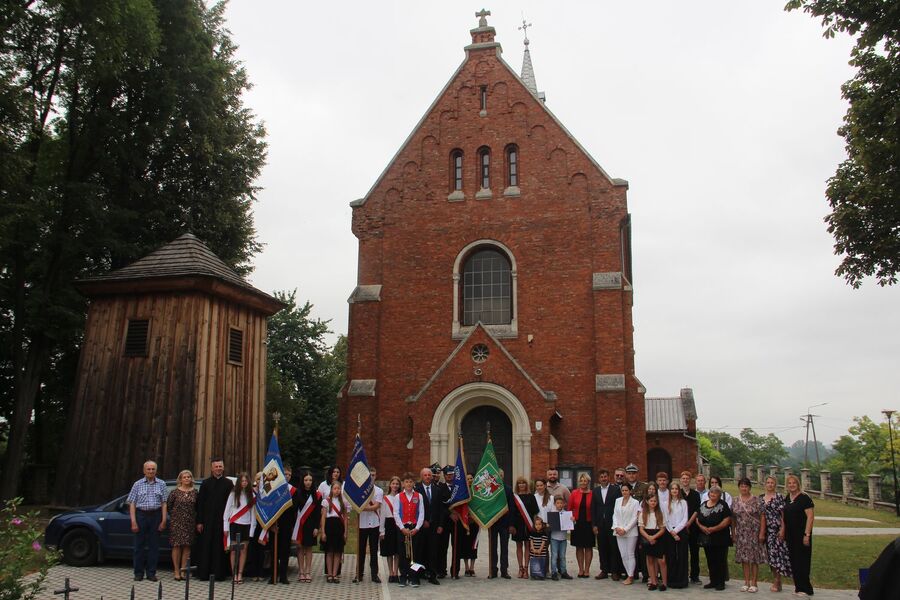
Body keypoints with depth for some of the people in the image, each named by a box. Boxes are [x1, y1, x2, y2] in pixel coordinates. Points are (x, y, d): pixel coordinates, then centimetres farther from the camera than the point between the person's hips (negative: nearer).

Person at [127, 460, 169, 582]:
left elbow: (164, 503, 4)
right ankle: (138, 573, 12)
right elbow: (132, 504, 1)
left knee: (154, 545, 3)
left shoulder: (161, 484, 6)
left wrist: (163, 520, -4)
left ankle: (151, 573, 11)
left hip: (156, 516, 0)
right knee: (139, 545, 3)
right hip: (141, 515, 0)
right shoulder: (138, 484, 4)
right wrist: (133, 521, -7)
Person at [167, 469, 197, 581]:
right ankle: (176, 571, 5)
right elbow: (168, 506, 4)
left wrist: (198, 521, 1)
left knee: (187, 547, 3)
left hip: (190, 523, 2)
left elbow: (197, 507, 8)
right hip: (176, 522, -2)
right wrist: (174, 516, 2)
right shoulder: (174, 492, -1)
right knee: (176, 546, -2)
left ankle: (183, 571, 10)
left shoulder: (195, 492, 5)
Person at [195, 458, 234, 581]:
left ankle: (219, 573, 8)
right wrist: (199, 521, -3)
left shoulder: (228, 483, 4)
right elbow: (200, 503, 4)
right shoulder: (206, 483, 6)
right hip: (207, 520, 1)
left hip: (222, 520, -1)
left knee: (220, 548, 2)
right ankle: (204, 573, 10)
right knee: (206, 547, 3)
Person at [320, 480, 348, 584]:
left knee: (338, 552, 3)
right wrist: (322, 532, -7)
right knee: (329, 551, 0)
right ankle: (329, 575, 8)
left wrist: (345, 532, 4)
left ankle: (335, 574, 10)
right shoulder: (326, 501, 2)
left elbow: (345, 518, 10)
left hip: (339, 526, 3)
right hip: (329, 525, -2)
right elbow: (323, 517, 0)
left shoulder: (343, 501, 9)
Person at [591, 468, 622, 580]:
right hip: (600, 524, 3)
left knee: (614, 548, 0)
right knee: (602, 548, 6)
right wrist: (594, 525, 3)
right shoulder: (596, 491, 10)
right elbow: (593, 509, 9)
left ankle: (614, 571, 8)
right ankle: (604, 570, 15)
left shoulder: (616, 489, -1)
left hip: (613, 523, -3)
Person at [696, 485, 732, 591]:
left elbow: (727, 521, -14)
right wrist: (701, 526, -8)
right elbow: (697, 519, 13)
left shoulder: (723, 505, -6)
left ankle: (721, 583, 9)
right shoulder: (703, 505, 11)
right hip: (707, 538, 5)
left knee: (720, 561, 0)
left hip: (720, 538, -5)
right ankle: (713, 581, 21)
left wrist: (713, 529, -18)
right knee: (710, 561, 11)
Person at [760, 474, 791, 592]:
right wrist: (761, 531, 12)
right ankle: (775, 580, 16)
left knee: (776, 553, -7)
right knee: (770, 555, 8)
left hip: (777, 529, -6)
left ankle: (777, 582, -1)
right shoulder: (761, 497, 11)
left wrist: (782, 529, -16)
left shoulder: (779, 497, -5)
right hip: (766, 530, 6)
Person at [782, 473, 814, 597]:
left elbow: (810, 516, -16)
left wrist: (807, 534, -20)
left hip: (801, 534, -7)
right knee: (793, 560, 11)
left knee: (802, 560, -1)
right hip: (790, 535, 7)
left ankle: (804, 588, 7)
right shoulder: (787, 498, 9)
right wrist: (783, 531, 10)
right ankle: (798, 585, 20)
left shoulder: (804, 498, -11)